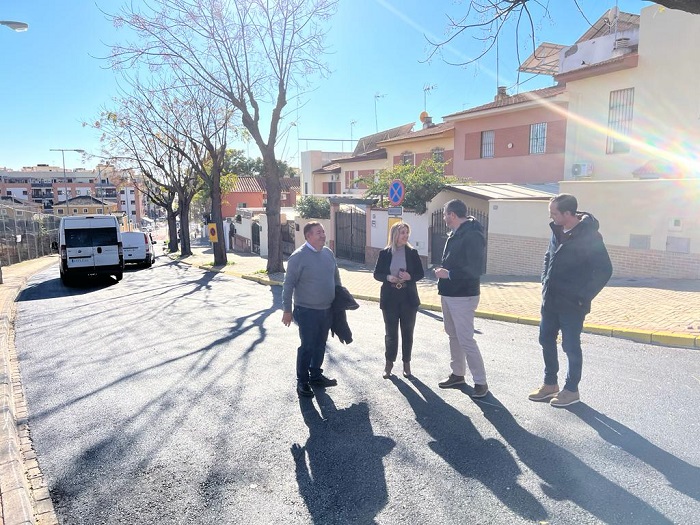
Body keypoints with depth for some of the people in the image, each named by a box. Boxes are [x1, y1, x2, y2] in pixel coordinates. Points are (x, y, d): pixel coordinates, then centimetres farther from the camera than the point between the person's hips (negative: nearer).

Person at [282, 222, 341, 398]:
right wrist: (287, 310, -13)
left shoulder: (328, 252, 5)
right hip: (307, 311, -6)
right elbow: (288, 284, -13)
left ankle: (316, 375, 32)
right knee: (307, 346, 0)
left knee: (320, 344, 16)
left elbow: (336, 276, 17)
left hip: (327, 310, 6)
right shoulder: (298, 256, -15)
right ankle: (302, 382, 15)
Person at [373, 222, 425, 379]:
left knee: (407, 331, 9)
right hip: (390, 298, -1)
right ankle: (389, 363, 22)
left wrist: (410, 277, -17)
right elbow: (377, 274, 2)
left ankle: (406, 363, 24)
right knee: (390, 332, 6)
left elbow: (421, 273, 2)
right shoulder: (384, 253, -2)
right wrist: (388, 277, -17)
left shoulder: (412, 252, -1)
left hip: (408, 297, 1)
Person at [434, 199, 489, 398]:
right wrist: (443, 270, 3)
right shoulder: (455, 234, 12)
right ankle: (458, 374, 30)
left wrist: (448, 274, -22)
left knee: (466, 339, -7)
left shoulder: (473, 235, -18)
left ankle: (480, 382, 5)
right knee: (453, 335, 17)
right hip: (448, 294, 10)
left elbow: (475, 269, -25)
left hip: (463, 296, -10)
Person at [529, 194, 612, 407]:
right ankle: (550, 384, 31)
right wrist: (545, 281, 10)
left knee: (571, 346, 6)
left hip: (571, 304, -7)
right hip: (550, 300, 8)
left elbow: (604, 270, -17)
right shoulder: (557, 230, 4)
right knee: (546, 341, 15)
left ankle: (571, 390, 23)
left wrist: (584, 297, -16)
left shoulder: (589, 236, -18)